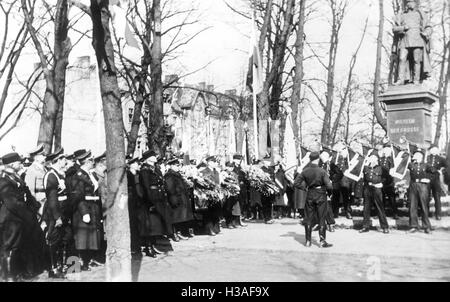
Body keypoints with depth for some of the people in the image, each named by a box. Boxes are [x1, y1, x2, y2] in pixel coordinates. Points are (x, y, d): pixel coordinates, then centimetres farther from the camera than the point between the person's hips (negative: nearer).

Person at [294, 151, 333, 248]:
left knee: (309, 218, 12)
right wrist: (329, 191, 1)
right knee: (321, 219, 6)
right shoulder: (322, 171, -15)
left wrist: (305, 188, 8)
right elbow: (329, 186, -19)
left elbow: (296, 183, -2)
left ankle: (308, 241, 17)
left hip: (310, 195, 3)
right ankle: (322, 241, 9)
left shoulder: (305, 171, -5)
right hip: (321, 196, -3)